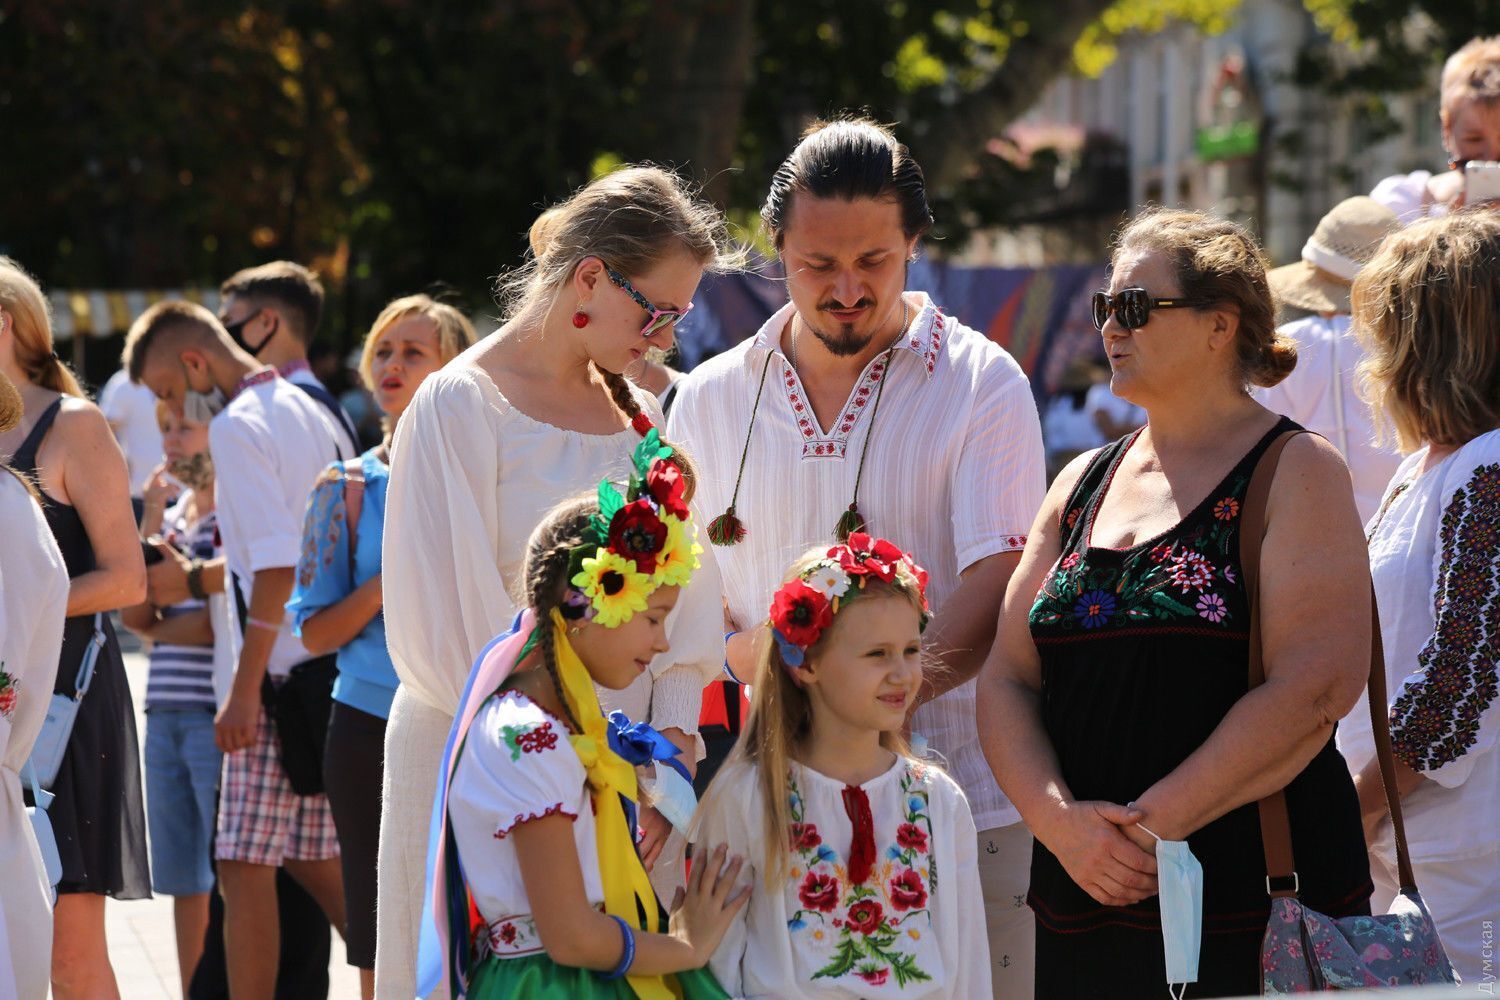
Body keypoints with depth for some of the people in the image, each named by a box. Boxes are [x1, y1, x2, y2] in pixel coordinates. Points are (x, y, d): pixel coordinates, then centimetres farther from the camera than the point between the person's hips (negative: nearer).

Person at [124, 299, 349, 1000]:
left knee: (246, 868, -6)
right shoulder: (311, 413, 17)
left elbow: (276, 566, -20)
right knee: (308, 858, 15)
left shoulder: (237, 425, -11)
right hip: (331, 667, 9)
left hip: (280, 675, -9)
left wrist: (246, 690, -20)